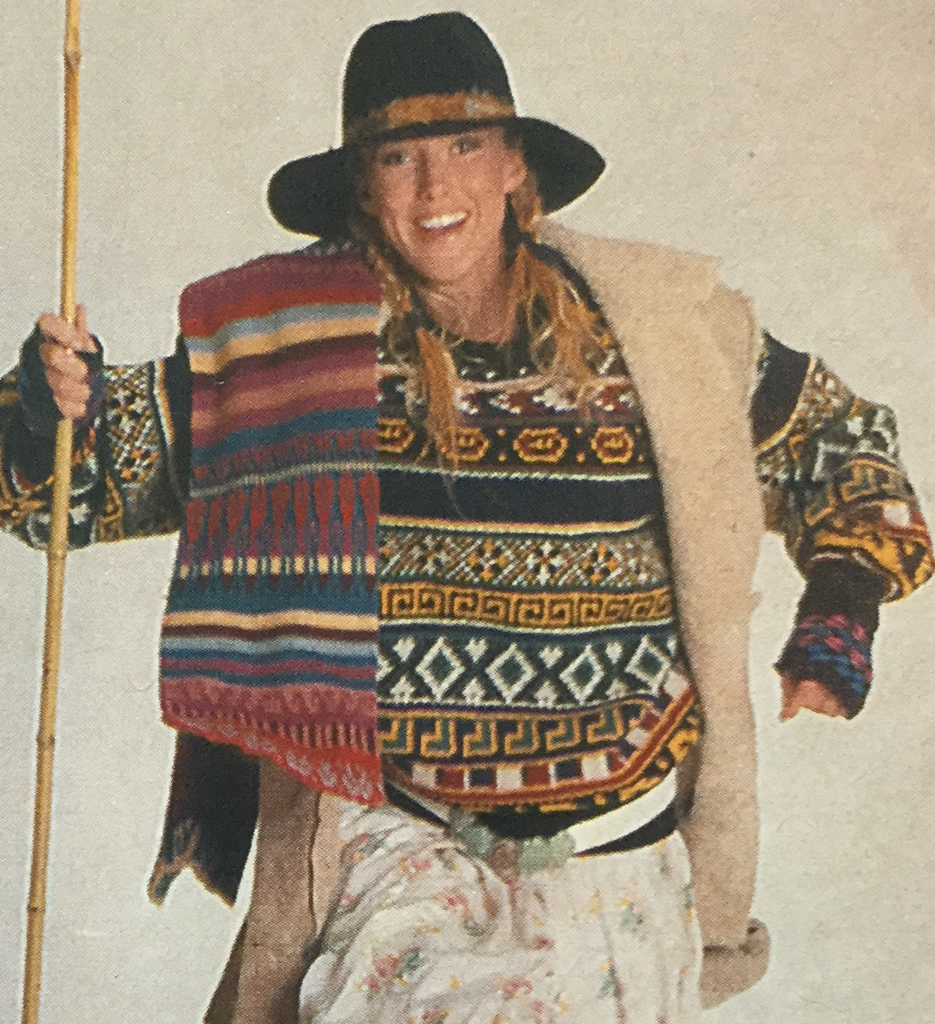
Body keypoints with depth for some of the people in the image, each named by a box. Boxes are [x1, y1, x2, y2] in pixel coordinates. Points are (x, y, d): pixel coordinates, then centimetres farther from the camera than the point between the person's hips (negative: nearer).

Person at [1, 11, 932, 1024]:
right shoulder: (291, 336, -3)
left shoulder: (653, 324, 0)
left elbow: (840, 438, 14)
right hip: (402, 848, -1)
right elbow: (99, 470, 3)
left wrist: (842, 610, 3)